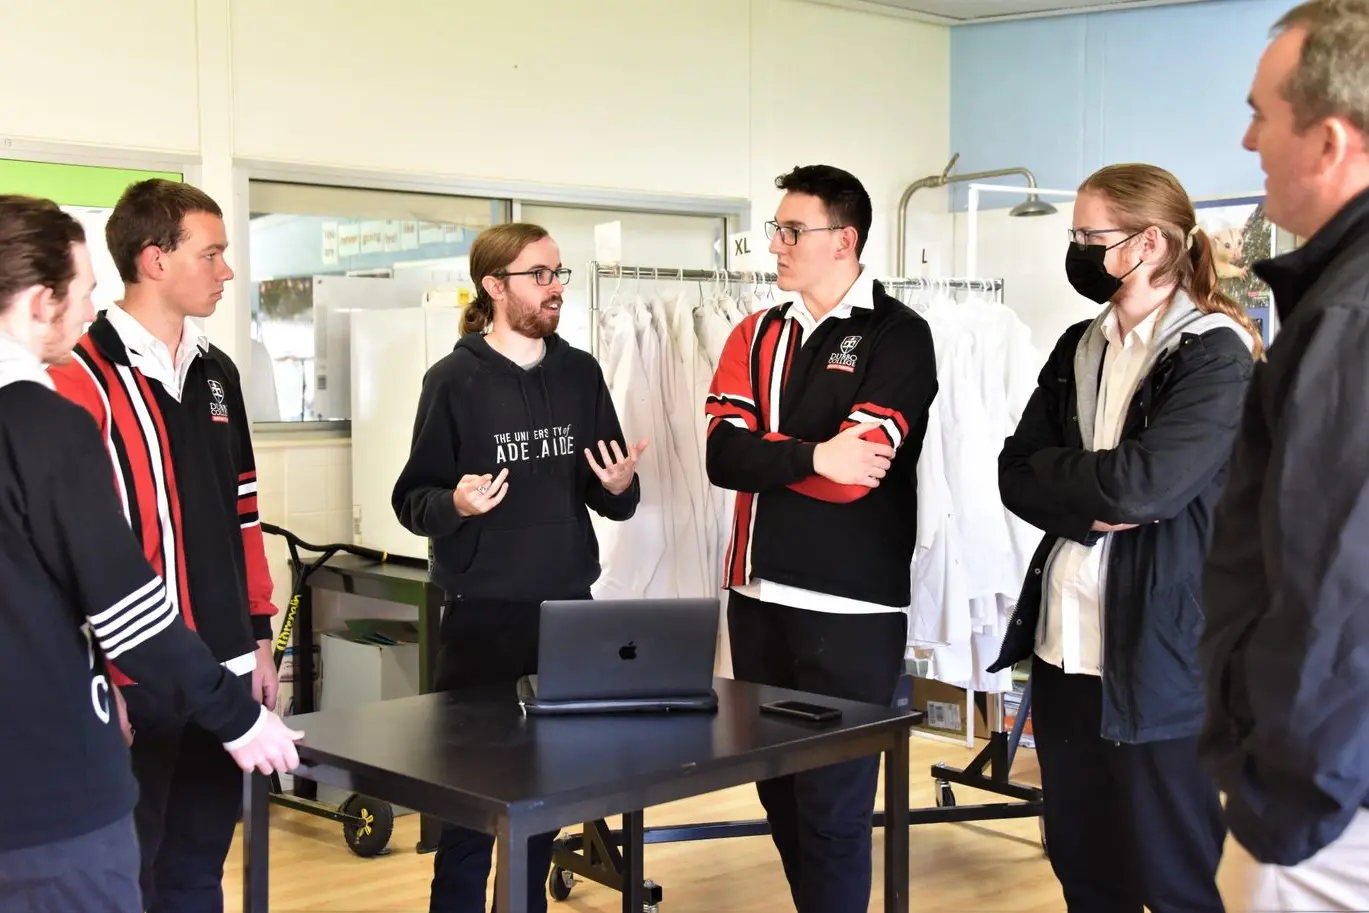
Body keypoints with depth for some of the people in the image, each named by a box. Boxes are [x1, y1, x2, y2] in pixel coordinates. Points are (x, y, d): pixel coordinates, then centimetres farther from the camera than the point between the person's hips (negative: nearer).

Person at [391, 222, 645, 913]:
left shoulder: (581, 373, 8)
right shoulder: (454, 380, -5)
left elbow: (612, 503, 11)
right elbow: (412, 500, -6)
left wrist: (621, 487, -11)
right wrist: (455, 504, -26)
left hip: (569, 612, 4)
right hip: (483, 616, -4)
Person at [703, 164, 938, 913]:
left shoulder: (898, 337, -6)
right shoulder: (756, 335, 10)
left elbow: (854, 471, -18)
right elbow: (722, 456, -5)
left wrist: (762, 455, -7)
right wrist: (809, 457, -18)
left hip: (850, 606, -6)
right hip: (759, 597, 6)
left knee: (833, 806, 0)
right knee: (781, 792, 15)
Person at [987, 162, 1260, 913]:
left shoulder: (1216, 354, -9)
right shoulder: (1077, 348, 12)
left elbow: (1142, 483, -21)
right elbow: (1014, 475, 5)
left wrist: (1053, 469, -4)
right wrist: (1092, 508, -13)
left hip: (1158, 656, -6)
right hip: (1064, 646, 6)